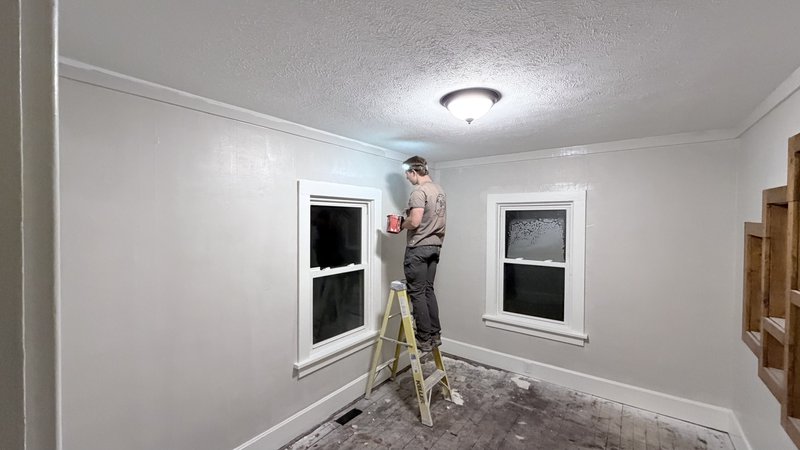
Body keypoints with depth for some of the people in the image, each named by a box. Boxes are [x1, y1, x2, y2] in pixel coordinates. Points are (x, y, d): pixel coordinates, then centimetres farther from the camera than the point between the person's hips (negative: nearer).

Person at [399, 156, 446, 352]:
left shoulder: (419, 191, -15)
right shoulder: (440, 190, 14)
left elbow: (415, 222, -24)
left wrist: (401, 225, -5)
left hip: (418, 248, -9)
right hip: (434, 246, 9)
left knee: (417, 293, 1)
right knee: (428, 291, 15)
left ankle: (425, 339, 9)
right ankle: (435, 334, 23)